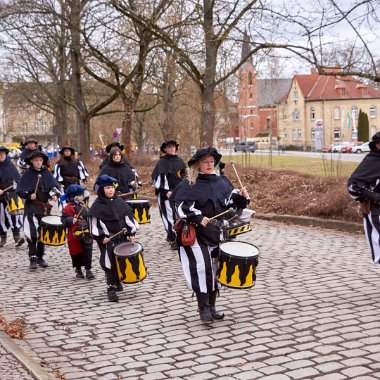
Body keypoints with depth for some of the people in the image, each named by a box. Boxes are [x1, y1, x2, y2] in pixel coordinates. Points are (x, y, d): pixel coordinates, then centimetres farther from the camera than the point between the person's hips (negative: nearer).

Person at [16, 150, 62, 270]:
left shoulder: (47, 173, 6)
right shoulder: (27, 174, -2)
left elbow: (56, 185, 5)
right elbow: (20, 190, -2)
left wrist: (54, 194, -15)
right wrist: (29, 196, -18)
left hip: (45, 207, 4)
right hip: (31, 207, -3)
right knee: (32, 233, -14)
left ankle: (40, 257, 23)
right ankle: (33, 259, -7)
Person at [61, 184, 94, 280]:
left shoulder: (83, 206, 12)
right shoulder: (68, 208, -10)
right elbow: (63, 220, -13)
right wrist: (71, 220, -28)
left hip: (86, 233, 5)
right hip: (75, 235, -5)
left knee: (87, 251, 2)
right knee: (76, 252, 6)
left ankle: (88, 269, 9)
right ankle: (78, 270, 21)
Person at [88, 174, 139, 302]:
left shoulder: (120, 202, 8)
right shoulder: (97, 206, -5)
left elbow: (128, 216, 12)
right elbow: (94, 224, -6)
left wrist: (131, 233, 5)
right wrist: (101, 237, -14)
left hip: (122, 237, 5)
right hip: (108, 240, -5)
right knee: (110, 264, -8)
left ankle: (117, 281, 31)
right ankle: (111, 288, -1)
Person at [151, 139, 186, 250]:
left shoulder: (179, 161, 12)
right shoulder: (162, 162, -4)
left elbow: (185, 176, 21)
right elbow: (158, 178, -9)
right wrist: (166, 191, -15)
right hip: (166, 194, -5)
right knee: (170, 215, -9)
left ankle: (170, 235, 22)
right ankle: (173, 240, -7)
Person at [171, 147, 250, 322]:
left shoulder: (219, 182, 12)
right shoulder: (189, 185, -6)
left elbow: (229, 201, 15)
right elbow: (181, 206, -13)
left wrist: (240, 196, -4)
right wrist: (198, 218, -22)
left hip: (218, 233, 6)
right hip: (197, 235, -6)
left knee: (215, 268, 9)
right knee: (202, 267, -15)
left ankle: (211, 306, 20)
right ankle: (203, 308, -6)